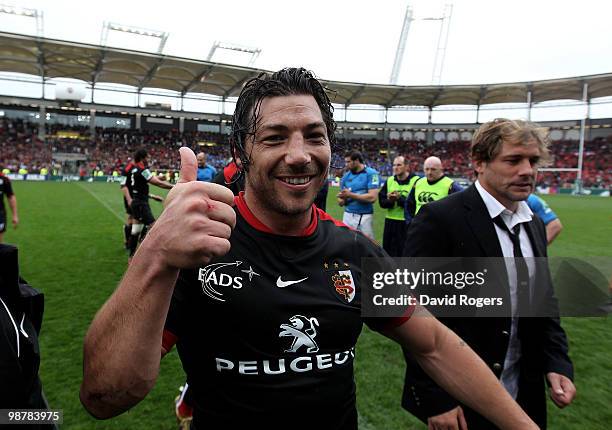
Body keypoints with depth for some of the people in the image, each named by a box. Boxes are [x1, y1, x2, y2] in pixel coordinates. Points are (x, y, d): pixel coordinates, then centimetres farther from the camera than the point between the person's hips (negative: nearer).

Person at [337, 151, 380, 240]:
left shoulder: (371, 174, -5)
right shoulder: (346, 176, 8)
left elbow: (372, 197, -16)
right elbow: (340, 202, 10)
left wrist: (350, 195, -13)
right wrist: (342, 198, -14)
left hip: (365, 216, -4)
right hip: (348, 216, 4)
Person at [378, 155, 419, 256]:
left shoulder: (416, 181, -8)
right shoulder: (389, 181, 10)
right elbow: (382, 201, 5)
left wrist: (399, 198, -21)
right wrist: (390, 200, -14)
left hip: (407, 223, -5)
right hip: (390, 222, 5)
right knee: (387, 252, 14)